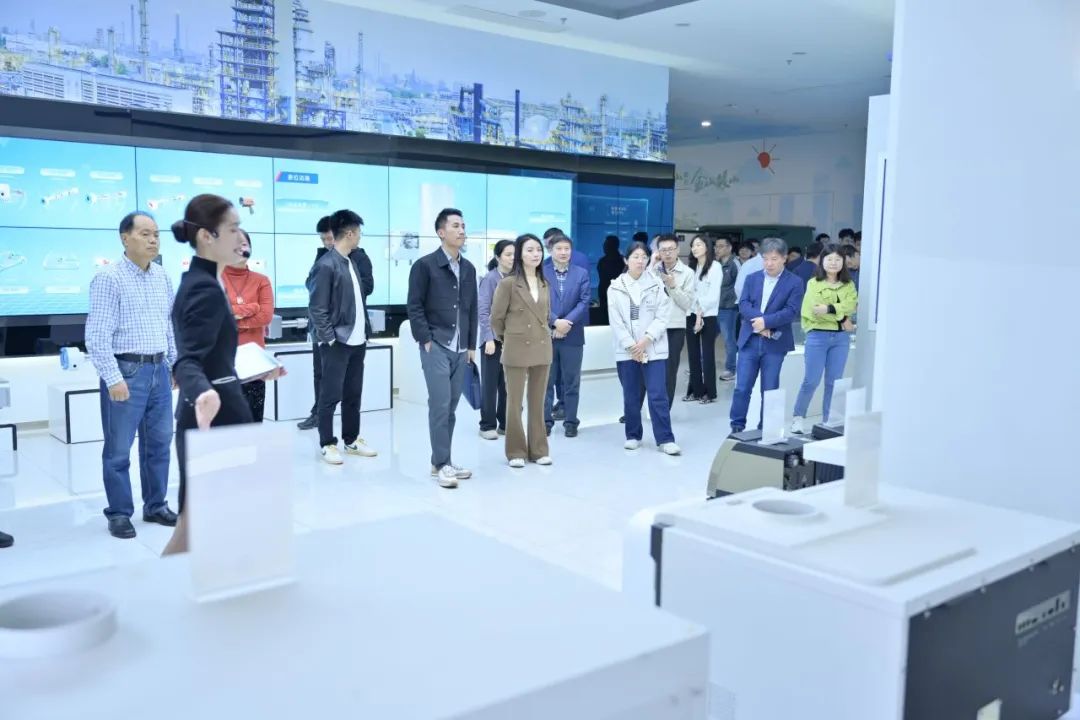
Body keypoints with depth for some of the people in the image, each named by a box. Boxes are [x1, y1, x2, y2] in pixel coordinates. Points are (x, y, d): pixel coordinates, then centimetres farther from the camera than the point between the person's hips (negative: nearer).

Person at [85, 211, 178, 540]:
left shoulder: (163, 277, 10)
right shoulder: (109, 277, -10)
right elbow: (97, 335, -14)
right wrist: (113, 378, -18)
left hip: (159, 370, 6)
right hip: (126, 370, -6)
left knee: (159, 444, 13)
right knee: (119, 449, 3)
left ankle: (156, 506, 26)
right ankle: (119, 513, 16)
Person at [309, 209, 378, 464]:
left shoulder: (354, 261, 12)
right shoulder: (327, 264, -12)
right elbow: (317, 307, -14)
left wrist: (365, 331, 11)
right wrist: (329, 337, -15)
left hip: (357, 340, 8)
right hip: (337, 342, -8)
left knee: (353, 393, 14)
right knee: (331, 394, 1)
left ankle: (351, 439, 24)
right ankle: (327, 444, 10)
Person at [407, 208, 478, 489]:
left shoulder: (469, 268, 13)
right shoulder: (425, 265, -5)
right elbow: (415, 307, -7)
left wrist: (471, 345, 12)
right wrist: (426, 340, -12)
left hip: (460, 349, 6)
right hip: (436, 347, -6)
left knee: (450, 407, 9)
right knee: (440, 405, -8)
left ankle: (441, 462, 17)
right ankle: (442, 464, 0)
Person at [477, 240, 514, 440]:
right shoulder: (490, 278, -5)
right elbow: (483, 310, -9)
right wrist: (489, 338, -15)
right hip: (494, 338, -4)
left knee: (508, 384, 7)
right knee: (490, 383, 2)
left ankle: (505, 423, 17)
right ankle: (487, 425, 9)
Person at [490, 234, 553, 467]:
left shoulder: (544, 284, 8)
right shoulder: (508, 283, -10)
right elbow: (496, 318, -3)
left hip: (542, 349, 5)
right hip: (517, 350, -5)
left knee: (538, 403, 11)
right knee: (515, 403, 3)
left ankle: (538, 450, 19)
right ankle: (516, 452, 13)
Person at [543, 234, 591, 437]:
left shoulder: (582, 273, 6)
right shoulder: (541, 272, 2)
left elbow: (584, 301, -2)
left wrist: (567, 322, -14)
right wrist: (555, 322, -17)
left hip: (573, 335, 1)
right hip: (546, 334, -1)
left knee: (571, 381, 6)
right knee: (546, 380, 6)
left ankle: (570, 421, 13)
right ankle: (545, 420, 13)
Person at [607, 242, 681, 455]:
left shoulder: (657, 285, 1)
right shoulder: (615, 287, 2)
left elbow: (662, 317, -3)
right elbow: (616, 322, -2)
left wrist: (646, 340, -14)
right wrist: (631, 346, -10)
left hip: (653, 348, -1)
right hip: (626, 350, 1)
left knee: (658, 395, -6)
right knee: (631, 396, 8)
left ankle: (665, 439, -2)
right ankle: (633, 436, 20)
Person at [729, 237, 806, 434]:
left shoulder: (794, 283, 0)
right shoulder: (752, 278, 10)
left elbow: (791, 311, -10)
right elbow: (743, 304, -1)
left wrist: (766, 321, -20)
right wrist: (758, 321, -17)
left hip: (775, 344, -2)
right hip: (749, 341, 2)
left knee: (769, 390, 4)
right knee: (742, 387, 1)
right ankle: (737, 426, 13)